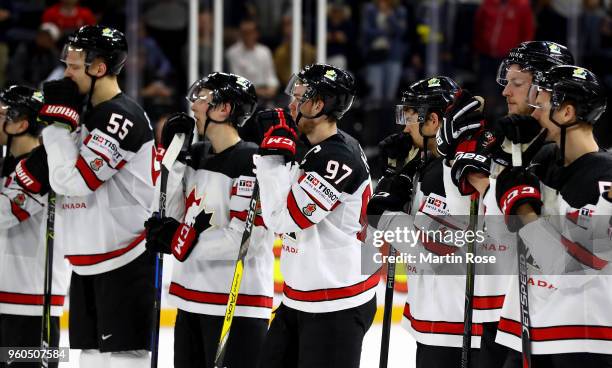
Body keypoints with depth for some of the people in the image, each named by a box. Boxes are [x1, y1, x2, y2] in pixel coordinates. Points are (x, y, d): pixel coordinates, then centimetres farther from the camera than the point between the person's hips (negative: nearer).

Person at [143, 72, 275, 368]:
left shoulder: (252, 161, -16)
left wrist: (180, 240, -18)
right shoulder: (197, 155, 12)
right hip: (191, 299, 9)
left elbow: (247, 237, -22)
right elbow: (174, 214, 10)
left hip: (236, 307, -9)